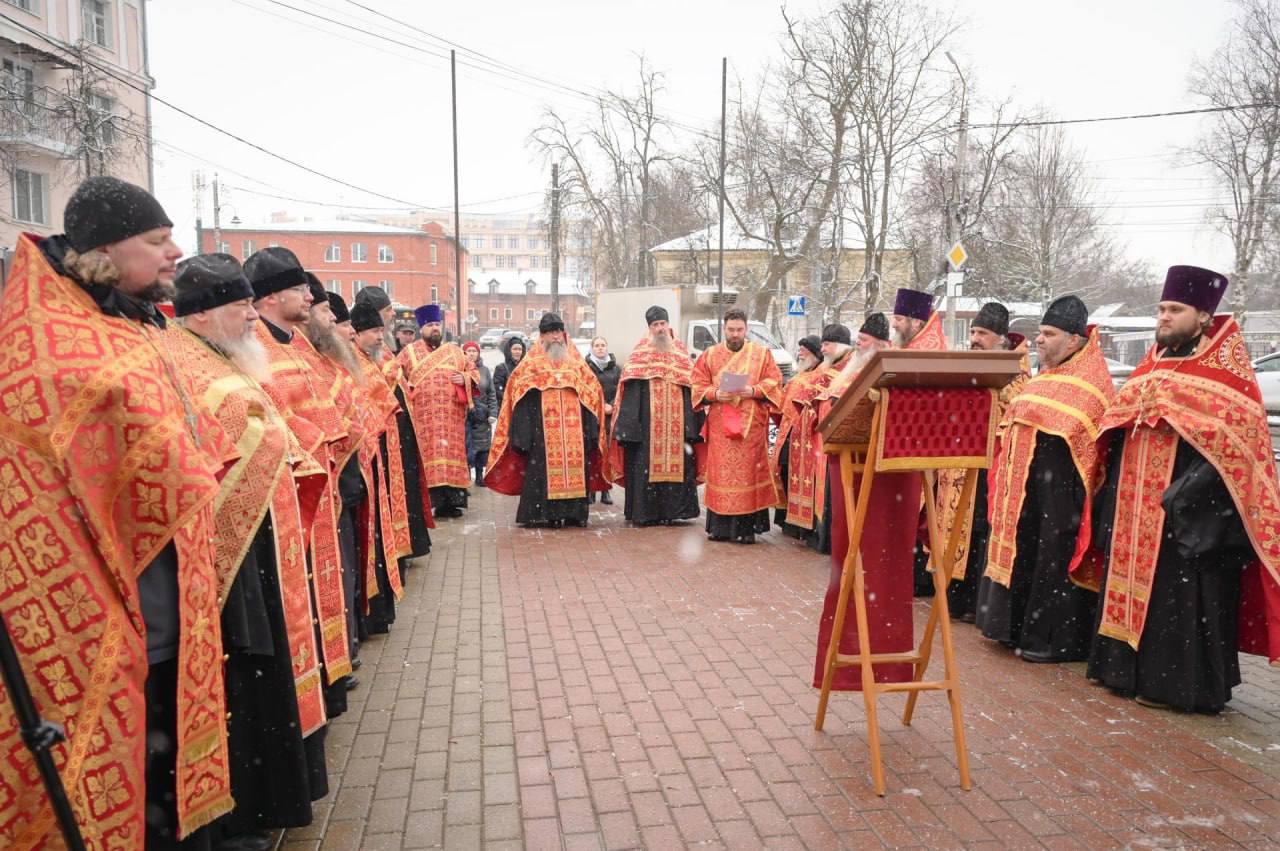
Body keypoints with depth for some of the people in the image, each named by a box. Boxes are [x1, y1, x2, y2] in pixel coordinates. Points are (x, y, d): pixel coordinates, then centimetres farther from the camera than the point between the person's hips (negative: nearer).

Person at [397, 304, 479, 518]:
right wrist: (406, 389, -9)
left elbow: (474, 372, 17)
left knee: (452, 452, 1)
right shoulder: (409, 352, 10)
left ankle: (449, 501, 5)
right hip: (422, 416, -2)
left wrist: (465, 378, -3)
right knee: (426, 455, -7)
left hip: (452, 415, 3)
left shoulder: (455, 351, 16)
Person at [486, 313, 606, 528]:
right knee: (543, 468, -6)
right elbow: (521, 398, 2)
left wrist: (591, 431, 3)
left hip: (574, 431, 2)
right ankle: (543, 514, 0)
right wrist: (523, 434, -8)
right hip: (542, 430, -2)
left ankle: (573, 513, 6)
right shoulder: (532, 363, 9)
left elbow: (592, 394, 13)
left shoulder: (577, 362, 16)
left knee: (574, 467, 0)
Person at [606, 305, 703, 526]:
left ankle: (670, 511, 10)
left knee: (674, 463, 2)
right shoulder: (641, 352, 5)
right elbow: (631, 388, -2)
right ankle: (643, 512, 4)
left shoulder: (681, 350, 13)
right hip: (647, 422, -2)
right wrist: (629, 423, -12)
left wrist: (691, 425, 3)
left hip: (676, 423, 3)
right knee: (645, 464, -3)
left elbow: (690, 386, 10)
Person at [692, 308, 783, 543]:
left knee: (749, 472, -3)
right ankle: (720, 525, 7)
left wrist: (754, 391, -15)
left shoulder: (762, 353, 7)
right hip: (720, 425, 1)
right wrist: (715, 394, -12)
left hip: (752, 425, -1)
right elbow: (699, 386, 7)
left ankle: (747, 526, 2)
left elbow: (774, 382, 2)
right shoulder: (710, 355, 11)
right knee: (721, 472, 1)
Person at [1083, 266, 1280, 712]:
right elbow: (1119, 426, 18)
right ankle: (1124, 666, 24)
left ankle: (1173, 681, 10)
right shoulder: (1151, 364, 13)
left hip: (1187, 509, -7)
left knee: (1176, 591, -2)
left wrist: (1187, 490, -23)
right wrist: (1111, 493, 10)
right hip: (1136, 505, 7)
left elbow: (1234, 439, -14)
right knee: (1130, 579, 12)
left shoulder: (1225, 368, -7)